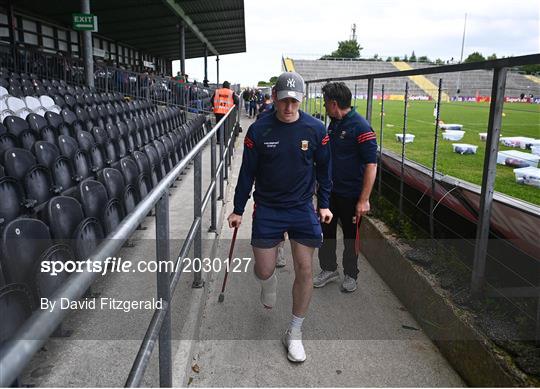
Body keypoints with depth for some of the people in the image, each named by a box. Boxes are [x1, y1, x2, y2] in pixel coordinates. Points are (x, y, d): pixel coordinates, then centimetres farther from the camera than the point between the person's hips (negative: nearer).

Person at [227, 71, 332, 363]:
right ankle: (269, 283, 43)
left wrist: (323, 204, 6)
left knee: (304, 271, 0)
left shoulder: (315, 129, -5)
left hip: (303, 209, 1)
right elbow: (247, 172, 0)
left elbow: (323, 168, 7)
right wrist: (238, 210, 3)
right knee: (263, 271, 1)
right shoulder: (259, 130, -8)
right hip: (267, 209, 0)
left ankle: (294, 333, 18)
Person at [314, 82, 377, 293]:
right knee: (326, 231, 15)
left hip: (351, 195, -7)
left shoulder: (360, 127, -20)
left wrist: (364, 200, -24)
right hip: (330, 190, 7)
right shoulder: (334, 123, 6)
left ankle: (350, 274, 30)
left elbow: (371, 165, -22)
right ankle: (329, 269, 34)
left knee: (351, 236, 11)